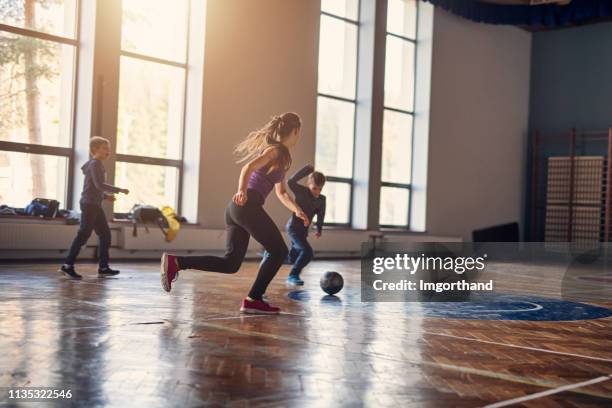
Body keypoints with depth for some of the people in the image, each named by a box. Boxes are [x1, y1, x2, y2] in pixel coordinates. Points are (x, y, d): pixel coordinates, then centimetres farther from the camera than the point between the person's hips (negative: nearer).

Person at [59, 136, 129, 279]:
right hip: (90, 204, -10)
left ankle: (103, 267, 12)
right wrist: (119, 190, -21)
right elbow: (99, 184, -23)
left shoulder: (97, 165, 19)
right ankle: (68, 266, -8)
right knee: (84, 234, -10)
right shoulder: (95, 164, -10)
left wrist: (106, 196, 10)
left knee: (105, 234, 10)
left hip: (95, 205, 10)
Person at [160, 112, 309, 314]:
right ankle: (253, 300, -1)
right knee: (278, 251, 2)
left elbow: (281, 192, 32)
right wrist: (242, 191, -35)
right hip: (248, 205, -9)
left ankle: (176, 262, -7)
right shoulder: (276, 151, -2)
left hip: (235, 208, 9)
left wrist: (297, 210, 18)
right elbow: (248, 168, -19)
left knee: (231, 263, 4)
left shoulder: (281, 156, 27)